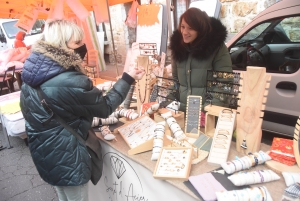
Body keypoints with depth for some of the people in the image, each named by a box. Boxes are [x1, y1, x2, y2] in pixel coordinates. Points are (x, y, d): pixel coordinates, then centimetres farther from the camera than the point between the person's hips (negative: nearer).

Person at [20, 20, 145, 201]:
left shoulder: (34, 71, -3)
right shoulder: (70, 82, -31)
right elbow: (105, 107, -17)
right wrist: (128, 78, -11)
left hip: (44, 152, 8)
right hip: (65, 157, -8)